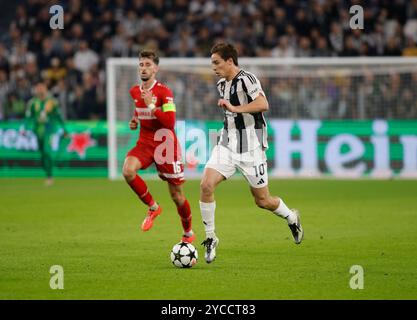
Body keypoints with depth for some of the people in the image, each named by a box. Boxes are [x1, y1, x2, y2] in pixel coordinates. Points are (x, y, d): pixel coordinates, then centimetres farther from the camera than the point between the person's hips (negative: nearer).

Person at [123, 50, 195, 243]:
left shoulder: (164, 92, -13)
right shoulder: (135, 91, 6)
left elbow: (170, 122, -22)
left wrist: (151, 106, -26)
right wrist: (135, 120, 8)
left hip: (165, 144, -5)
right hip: (144, 142, 5)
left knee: (176, 195, 4)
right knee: (128, 171, -28)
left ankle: (188, 233, 28)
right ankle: (153, 207, -5)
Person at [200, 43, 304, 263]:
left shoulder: (246, 79, -15)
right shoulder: (222, 84, 11)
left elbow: (263, 104, -31)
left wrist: (234, 109, -35)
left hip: (250, 148, -6)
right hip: (227, 145, 6)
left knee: (262, 201, 4)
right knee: (206, 185, -16)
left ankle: (291, 218, 36)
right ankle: (210, 238, -5)